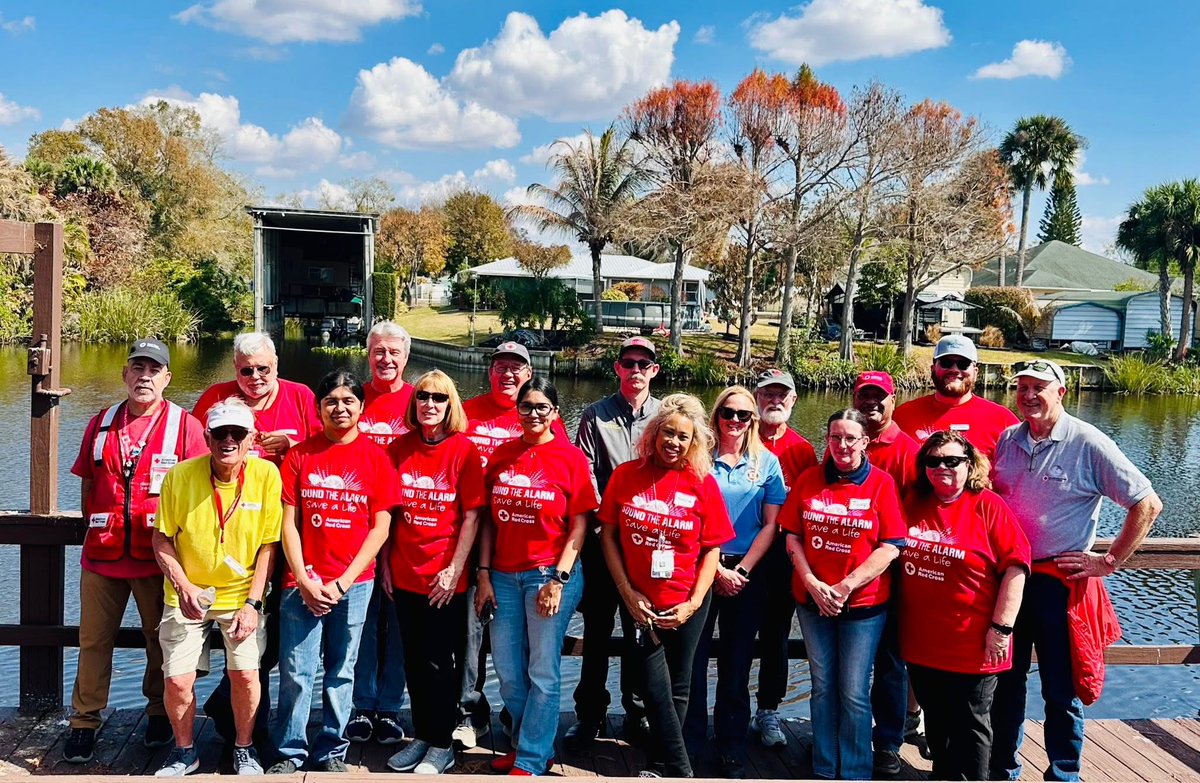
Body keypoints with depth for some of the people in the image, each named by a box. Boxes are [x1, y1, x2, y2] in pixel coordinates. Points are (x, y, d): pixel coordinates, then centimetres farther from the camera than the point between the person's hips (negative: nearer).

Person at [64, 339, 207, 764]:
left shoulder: (186, 425, -3)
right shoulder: (101, 424, 9)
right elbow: (87, 485, 17)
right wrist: (95, 526, 10)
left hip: (158, 555, -3)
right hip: (102, 553, 3)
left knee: (160, 638, 10)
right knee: (93, 639, 8)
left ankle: (159, 714, 27)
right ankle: (83, 723, 20)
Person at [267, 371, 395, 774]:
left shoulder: (375, 457, 1)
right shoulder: (299, 455, 3)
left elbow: (380, 527, -1)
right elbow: (289, 523, 1)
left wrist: (343, 582, -7)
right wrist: (304, 581, -7)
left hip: (355, 582, 0)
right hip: (303, 581, 0)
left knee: (341, 671, 10)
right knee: (295, 672, 2)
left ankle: (332, 750, 25)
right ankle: (289, 752, 20)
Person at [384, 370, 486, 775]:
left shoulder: (464, 450, -7)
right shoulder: (399, 448, 4)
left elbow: (471, 516, -8)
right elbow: (388, 512, 9)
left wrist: (454, 569, -12)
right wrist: (386, 565, 5)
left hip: (445, 578, -4)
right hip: (405, 574, 4)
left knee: (440, 662, 5)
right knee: (414, 660, 14)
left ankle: (441, 744, 20)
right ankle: (420, 736, 29)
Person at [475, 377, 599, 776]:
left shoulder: (571, 457, -5)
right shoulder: (502, 455, 7)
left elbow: (578, 525, -6)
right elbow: (489, 519, 9)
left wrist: (558, 579, -12)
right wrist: (484, 574, 2)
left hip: (550, 575, -4)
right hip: (504, 576, 4)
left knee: (543, 673, 3)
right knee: (508, 672, 12)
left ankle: (530, 761, 17)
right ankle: (531, 746, 31)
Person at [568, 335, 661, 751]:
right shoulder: (596, 415, 4)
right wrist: (601, 515, -12)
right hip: (602, 535, -1)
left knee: (642, 629, 9)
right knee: (597, 628, 5)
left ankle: (638, 712, 24)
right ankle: (590, 714, 17)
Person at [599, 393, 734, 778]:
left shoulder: (703, 483, -7)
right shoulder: (626, 475, -5)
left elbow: (712, 548, -4)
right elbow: (608, 534, -1)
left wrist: (693, 603, -11)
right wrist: (627, 592, -7)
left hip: (686, 604, 1)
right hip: (640, 602, 0)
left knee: (678, 688, 13)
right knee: (656, 688, 1)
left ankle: (659, 766, 33)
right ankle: (680, 772, 17)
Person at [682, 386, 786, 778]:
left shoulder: (767, 463, 4)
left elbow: (771, 525, 1)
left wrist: (742, 570, -8)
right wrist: (716, 569, -9)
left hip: (747, 572, 1)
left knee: (736, 660, 8)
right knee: (693, 655, 1)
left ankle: (731, 747, 20)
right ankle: (688, 741, 15)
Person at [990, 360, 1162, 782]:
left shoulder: (1089, 443, -10)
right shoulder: (1006, 440, 5)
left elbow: (1147, 503, -9)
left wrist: (1110, 561, -10)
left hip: (1060, 583, -4)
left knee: (1061, 689, 6)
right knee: (1005, 681, 14)